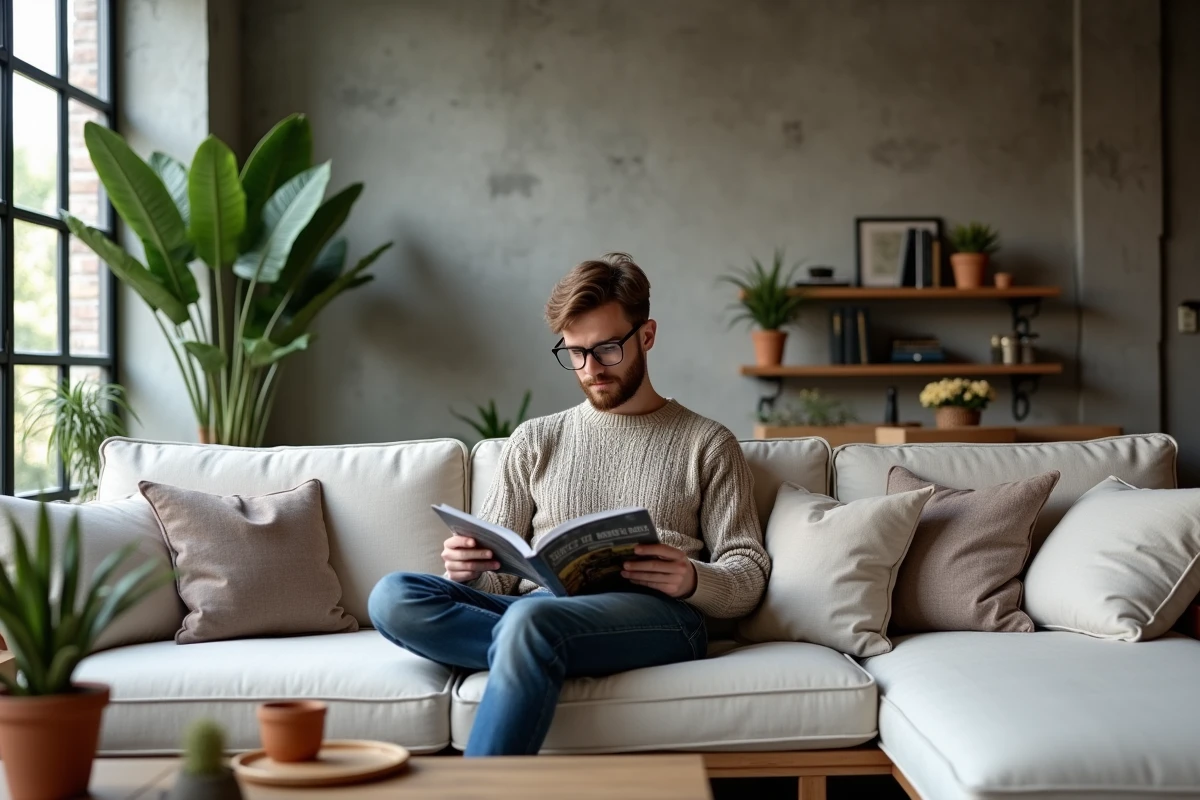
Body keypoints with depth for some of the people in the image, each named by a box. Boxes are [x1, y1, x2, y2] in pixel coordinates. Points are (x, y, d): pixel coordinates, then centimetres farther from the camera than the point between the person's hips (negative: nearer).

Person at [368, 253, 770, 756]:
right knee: (393, 597, -24)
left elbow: (748, 576, 9)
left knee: (532, 620, -38)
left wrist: (694, 581, -15)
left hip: (656, 616, -4)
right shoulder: (534, 441, 24)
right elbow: (496, 575, 20)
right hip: (538, 607, 4)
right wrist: (467, 572, -5)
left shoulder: (706, 444, 16)